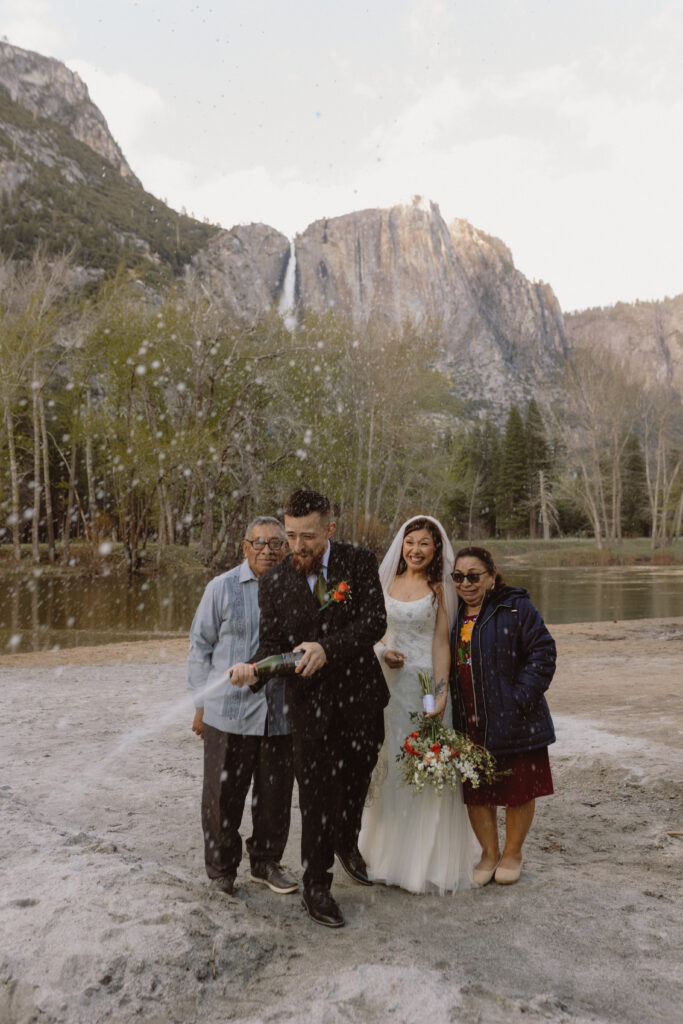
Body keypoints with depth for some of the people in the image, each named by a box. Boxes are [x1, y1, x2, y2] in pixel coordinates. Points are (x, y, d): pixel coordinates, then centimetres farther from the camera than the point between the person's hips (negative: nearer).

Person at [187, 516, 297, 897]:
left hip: (281, 715, 2)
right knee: (223, 795, 7)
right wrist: (202, 704, 3)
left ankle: (267, 862, 34)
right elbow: (201, 648, 4)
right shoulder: (222, 588, -1)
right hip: (229, 712, -2)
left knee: (275, 795, 13)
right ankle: (222, 869, 28)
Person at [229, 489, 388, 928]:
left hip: (361, 697, 2)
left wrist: (327, 647, -33)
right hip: (312, 704, -1)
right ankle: (316, 887, 26)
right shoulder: (275, 582, -7)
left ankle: (347, 843, 53)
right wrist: (253, 668, -25)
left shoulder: (360, 563, -10)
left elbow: (374, 622, -19)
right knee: (318, 797, 5)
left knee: (358, 780, 23)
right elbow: (273, 643, -3)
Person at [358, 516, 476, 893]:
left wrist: (441, 692, -16)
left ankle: (426, 861, 15)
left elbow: (441, 643, -7)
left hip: (425, 682, -4)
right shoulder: (386, 582, 8)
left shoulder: (438, 588, -3)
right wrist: (382, 652, -6)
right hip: (389, 682, 4)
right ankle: (388, 852, 27)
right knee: (388, 764, 11)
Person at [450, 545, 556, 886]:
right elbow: (447, 663, 19)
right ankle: (489, 853, 31)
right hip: (468, 723, 4)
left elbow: (543, 653, -10)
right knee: (475, 792, 11)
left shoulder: (516, 609, -8)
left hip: (512, 721, -4)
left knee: (518, 791, 9)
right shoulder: (453, 615, 9)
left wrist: (520, 698, -16)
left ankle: (513, 853, 30)